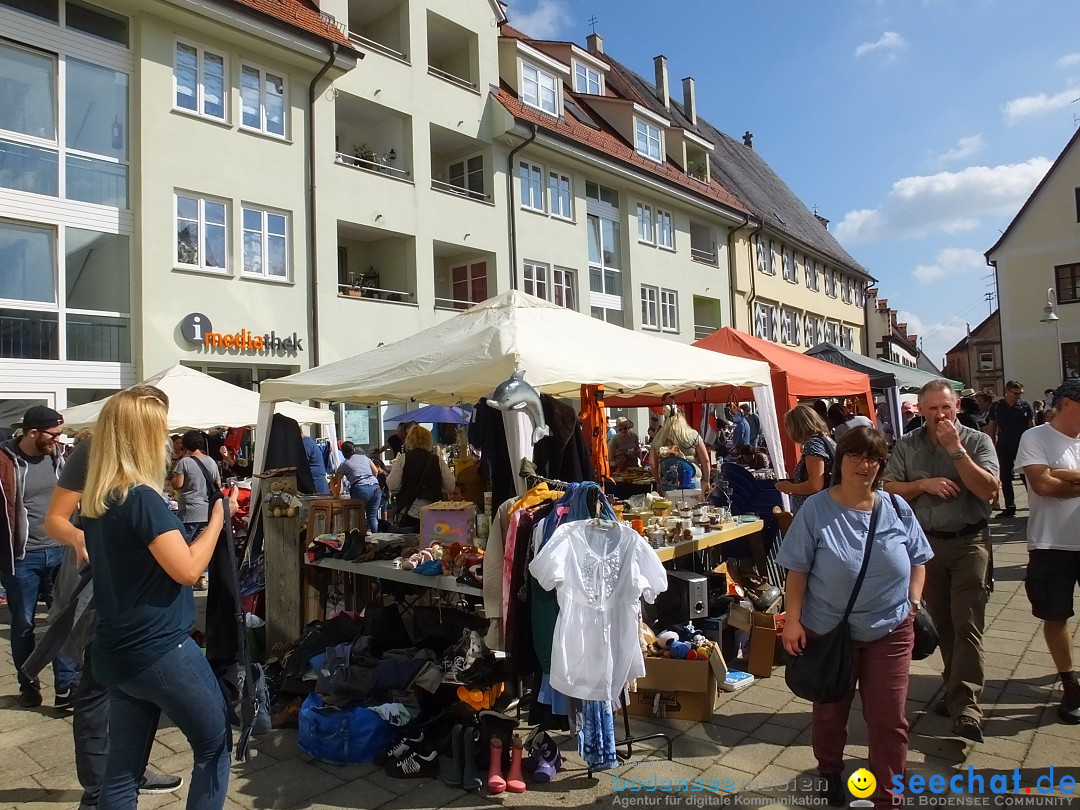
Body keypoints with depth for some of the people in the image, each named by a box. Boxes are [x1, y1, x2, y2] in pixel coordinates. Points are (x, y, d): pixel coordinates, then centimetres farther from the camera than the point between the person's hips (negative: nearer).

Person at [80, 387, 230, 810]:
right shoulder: (142, 497, -20)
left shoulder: (98, 499, 6)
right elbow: (188, 570, -21)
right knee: (215, 744, 10)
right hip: (158, 650, -8)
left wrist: (197, 519, 12)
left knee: (121, 770, 16)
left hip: (117, 652, 8)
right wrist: (216, 519, -9)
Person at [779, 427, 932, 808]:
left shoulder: (897, 509, -2)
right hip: (828, 630, -1)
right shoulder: (815, 510, -12)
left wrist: (914, 601, -3)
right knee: (830, 710, 18)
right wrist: (793, 620, -12)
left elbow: (917, 561, 9)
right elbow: (797, 570, -10)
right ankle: (830, 772, 44)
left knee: (889, 717, 7)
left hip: (890, 630, 2)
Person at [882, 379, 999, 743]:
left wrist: (956, 449, -19)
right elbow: (889, 489, 0)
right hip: (926, 543, 3)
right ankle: (956, 689, 27)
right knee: (942, 624, 12)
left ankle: (966, 707, -6)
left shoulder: (977, 441, -3)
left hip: (969, 543, -3)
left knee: (967, 626, -7)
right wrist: (923, 484, -15)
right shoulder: (907, 445, 3)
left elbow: (988, 490, -14)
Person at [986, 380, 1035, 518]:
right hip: (1003, 448, 2)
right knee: (1005, 478, 6)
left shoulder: (1025, 406, -1)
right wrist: (992, 446, 0)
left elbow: (1032, 426, 3)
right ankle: (1010, 507, 15)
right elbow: (991, 428, 6)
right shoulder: (997, 407, 2)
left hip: (1022, 447, -2)